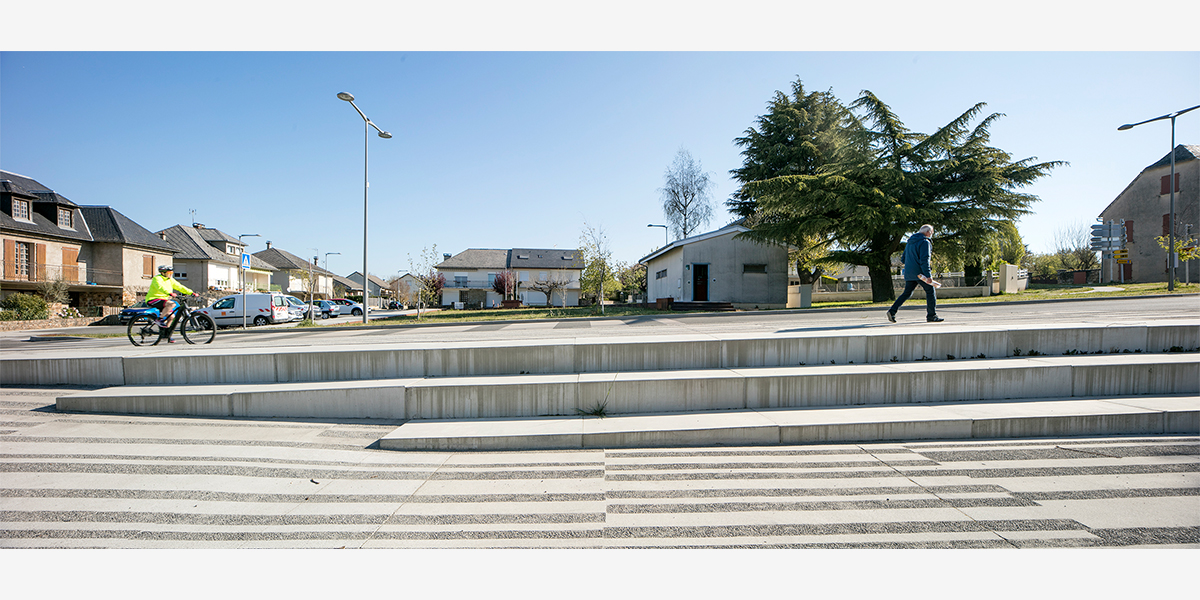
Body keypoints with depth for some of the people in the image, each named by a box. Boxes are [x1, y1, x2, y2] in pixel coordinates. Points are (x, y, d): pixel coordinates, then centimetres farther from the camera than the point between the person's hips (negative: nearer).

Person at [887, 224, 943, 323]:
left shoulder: (909, 242, 17)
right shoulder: (925, 242, -9)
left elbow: (904, 258, 21)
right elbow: (924, 260, -18)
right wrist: (928, 275, -20)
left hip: (908, 274, 8)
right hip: (919, 273, -8)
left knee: (907, 293, 11)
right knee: (930, 291, 3)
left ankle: (892, 310, -2)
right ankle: (931, 315, 4)